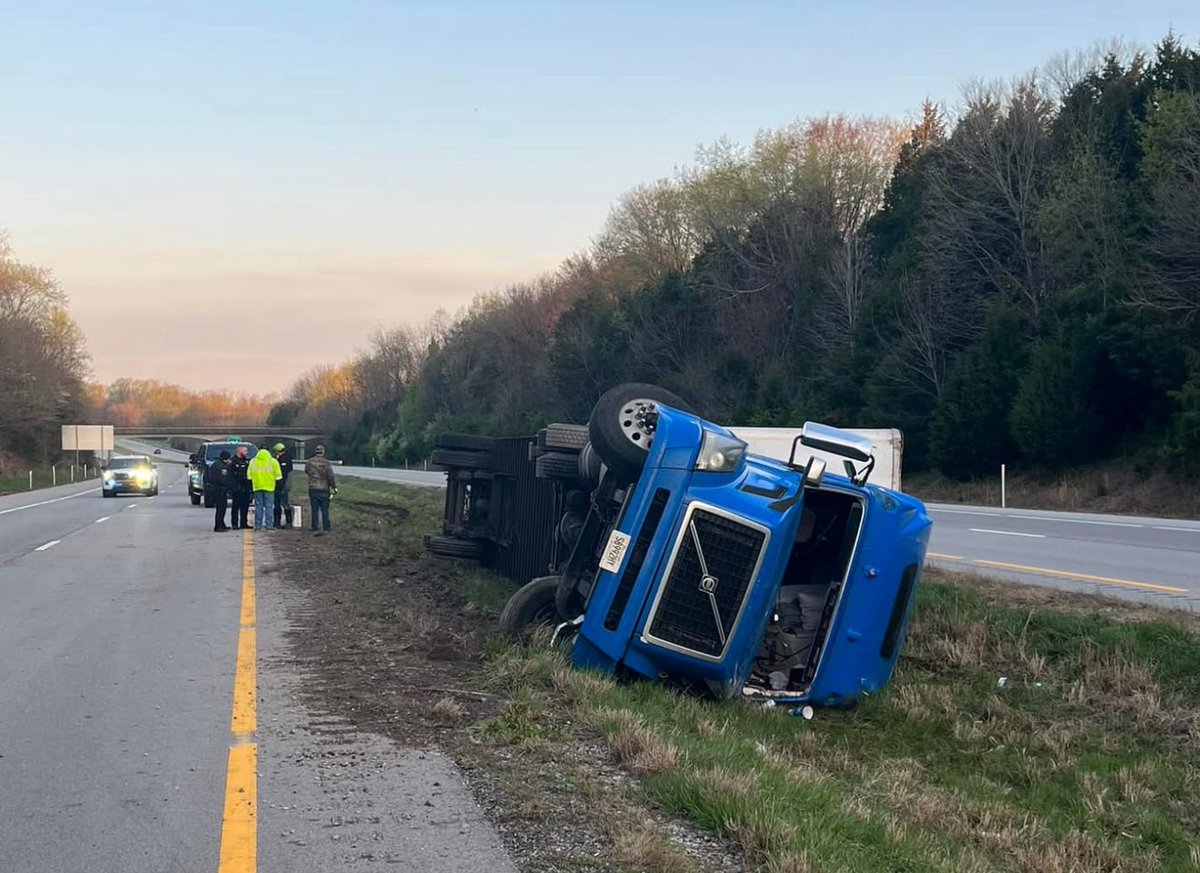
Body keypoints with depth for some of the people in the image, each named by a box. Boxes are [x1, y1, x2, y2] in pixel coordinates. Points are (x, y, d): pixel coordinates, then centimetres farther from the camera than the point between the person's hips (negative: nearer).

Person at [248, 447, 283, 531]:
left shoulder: (253, 462, 6)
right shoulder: (272, 462, -3)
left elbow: (249, 475, 7)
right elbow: (278, 475, -4)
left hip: (257, 486, 2)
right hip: (269, 486, -2)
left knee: (258, 506, 7)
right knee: (269, 506, 1)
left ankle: (257, 525, 5)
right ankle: (269, 524, -3)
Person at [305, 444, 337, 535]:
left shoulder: (309, 462, 0)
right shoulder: (326, 463, -10)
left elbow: (306, 471, 18)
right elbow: (330, 477, -10)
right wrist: (334, 487, 1)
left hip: (313, 489, 2)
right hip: (324, 489, -2)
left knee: (314, 510, 4)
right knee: (325, 510, 7)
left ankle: (315, 529, 1)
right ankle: (326, 529, 9)